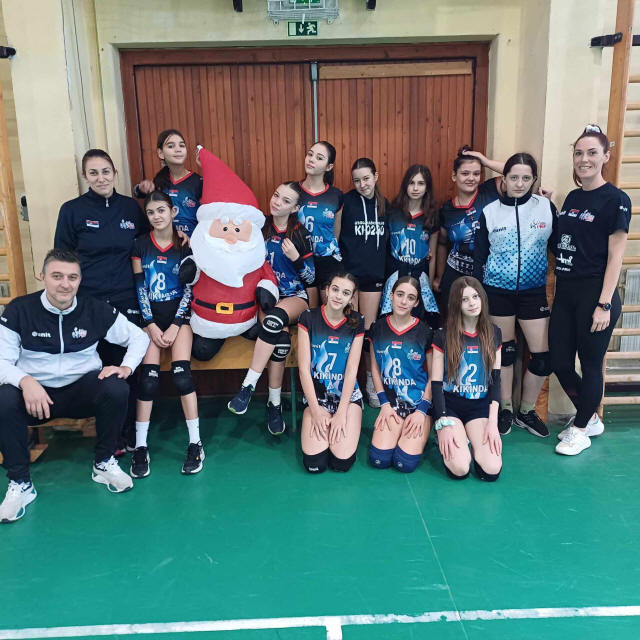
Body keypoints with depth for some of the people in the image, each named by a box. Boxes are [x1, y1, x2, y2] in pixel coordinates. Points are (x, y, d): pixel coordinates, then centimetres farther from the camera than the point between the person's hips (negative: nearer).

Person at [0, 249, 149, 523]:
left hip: (83, 391, 1)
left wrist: (126, 367, -15)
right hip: (35, 392, 0)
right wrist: (25, 381, -30)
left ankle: (104, 464, -4)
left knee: (117, 389, -30)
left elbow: (139, 337, 4)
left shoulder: (96, 310, -4)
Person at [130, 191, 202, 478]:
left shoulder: (186, 244, 3)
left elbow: (189, 287, -1)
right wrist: (151, 326, -7)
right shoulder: (140, 245, 6)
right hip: (151, 315, 1)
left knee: (181, 372, -20)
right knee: (148, 376, -15)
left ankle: (195, 443, -12)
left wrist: (175, 325, -9)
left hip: (179, 312, -1)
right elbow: (140, 288, 2)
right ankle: (140, 447, -7)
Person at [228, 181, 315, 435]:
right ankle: (274, 403, -18)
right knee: (281, 339, -31)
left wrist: (296, 258, -15)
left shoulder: (301, 234, 2)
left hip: (294, 296, 0)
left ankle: (248, 386, -29)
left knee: (276, 318, -37)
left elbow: (311, 278, 2)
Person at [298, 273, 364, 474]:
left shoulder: (356, 322, -1)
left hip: (347, 394, 1)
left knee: (343, 462, -16)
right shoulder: (308, 318, -6)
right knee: (315, 464, -16)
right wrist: (315, 411, -11)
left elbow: (352, 369, -4)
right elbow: (304, 368, -7)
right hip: (316, 394, -1)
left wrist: (341, 413, -11)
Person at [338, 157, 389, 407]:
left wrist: (386, 270, 8)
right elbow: (335, 236, -7)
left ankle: (371, 383, 23)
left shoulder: (384, 204, 5)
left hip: (374, 274, 3)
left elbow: (387, 239, 13)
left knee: (369, 330, 10)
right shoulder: (347, 201, -7)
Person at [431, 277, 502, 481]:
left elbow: (496, 379, 4)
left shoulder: (493, 334, 6)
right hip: (450, 405, -2)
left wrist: (493, 421, -7)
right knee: (459, 469, -23)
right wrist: (444, 423, -15)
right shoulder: (443, 336, -3)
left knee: (491, 470, -18)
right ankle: (446, 441, 11)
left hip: (480, 405, 3)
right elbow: (436, 382, -4)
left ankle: (470, 440, 13)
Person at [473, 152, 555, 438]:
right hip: (497, 291, 0)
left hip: (533, 291, 1)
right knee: (504, 350, 9)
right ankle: (505, 409, 27)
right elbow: (479, 257, 2)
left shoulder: (546, 206, -2)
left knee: (543, 356, -1)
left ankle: (526, 411, 21)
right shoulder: (489, 212, -1)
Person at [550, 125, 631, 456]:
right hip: (565, 292, 7)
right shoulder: (572, 198, 12)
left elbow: (615, 257, -11)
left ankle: (581, 430, 24)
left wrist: (604, 304, -16)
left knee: (590, 365, 6)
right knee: (559, 363, 10)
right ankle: (590, 418, 32)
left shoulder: (615, 199, -7)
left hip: (594, 294, -7)